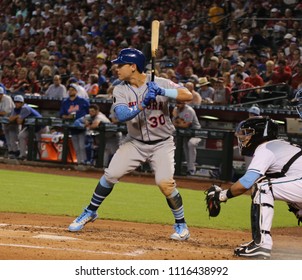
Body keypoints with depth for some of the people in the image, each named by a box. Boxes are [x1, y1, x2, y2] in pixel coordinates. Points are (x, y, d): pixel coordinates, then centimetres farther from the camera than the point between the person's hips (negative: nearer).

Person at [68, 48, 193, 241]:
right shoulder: (121, 90, -7)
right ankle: (90, 212, 18)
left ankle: (181, 224, 2)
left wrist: (162, 92, -35)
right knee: (111, 175, -4)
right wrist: (143, 104, -36)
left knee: (165, 183, -19)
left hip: (162, 144, -3)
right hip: (135, 142, 3)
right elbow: (122, 115, -23)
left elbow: (188, 96, -23)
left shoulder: (159, 83, -14)